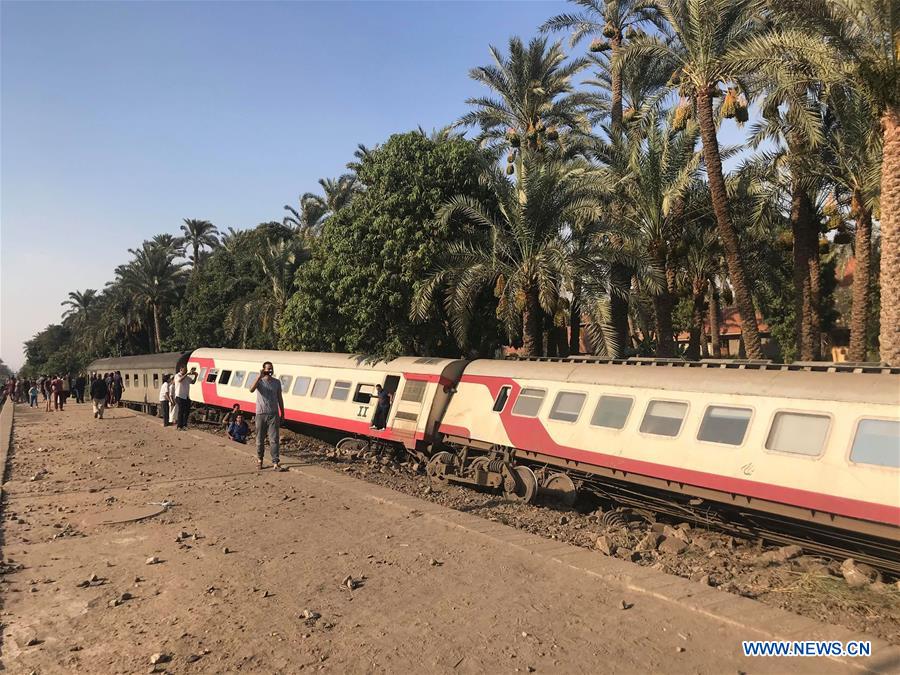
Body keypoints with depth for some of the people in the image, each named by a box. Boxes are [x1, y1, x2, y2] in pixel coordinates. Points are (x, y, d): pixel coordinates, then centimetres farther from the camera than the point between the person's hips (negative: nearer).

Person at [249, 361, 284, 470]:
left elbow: (280, 399, 12)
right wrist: (260, 377, -27)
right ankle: (259, 459, 26)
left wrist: (282, 414, 10)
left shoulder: (276, 382, 7)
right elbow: (251, 390, -22)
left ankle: (275, 463, -6)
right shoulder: (260, 381, -1)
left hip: (273, 414, 1)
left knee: (274, 439, -4)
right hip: (261, 414, -1)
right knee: (260, 439, 8)